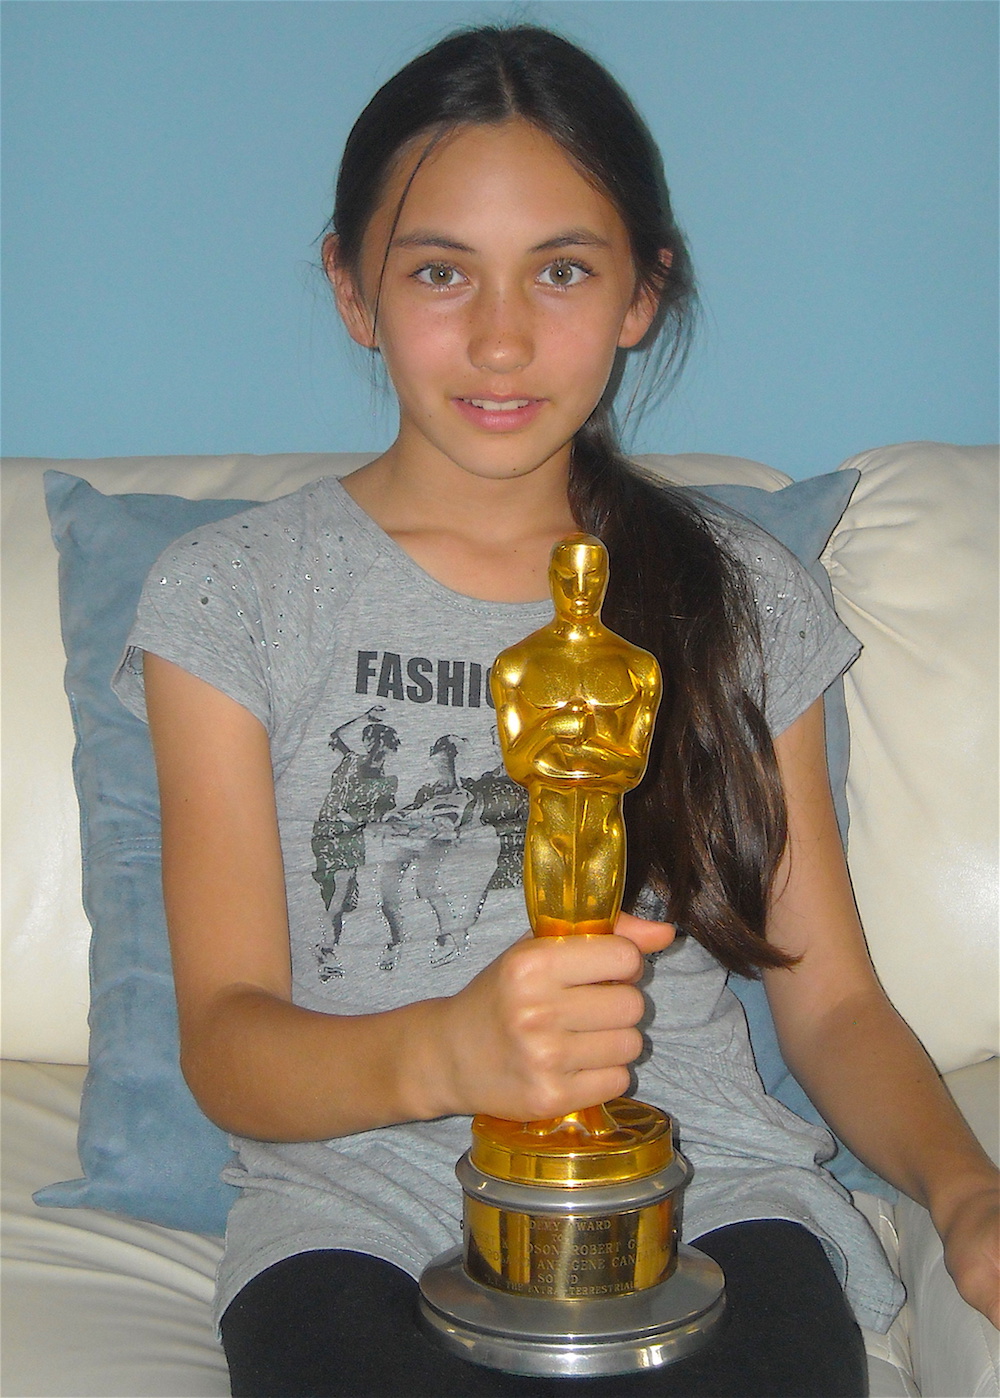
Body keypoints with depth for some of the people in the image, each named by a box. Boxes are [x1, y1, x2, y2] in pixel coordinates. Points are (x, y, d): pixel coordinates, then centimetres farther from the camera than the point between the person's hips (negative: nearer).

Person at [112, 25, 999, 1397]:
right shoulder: (229, 595, 4)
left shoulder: (745, 597, 12)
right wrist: (446, 1053, -26)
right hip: (359, 1197, -1)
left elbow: (833, 1001, 11)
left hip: (700, 1183, 2)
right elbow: (225, 1040, -4)